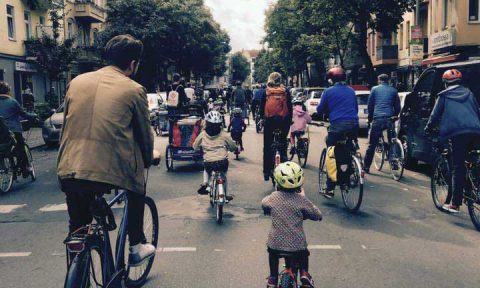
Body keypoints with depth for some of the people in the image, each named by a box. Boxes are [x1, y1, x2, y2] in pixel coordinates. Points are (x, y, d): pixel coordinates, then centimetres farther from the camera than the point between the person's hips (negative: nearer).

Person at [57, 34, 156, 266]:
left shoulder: (77, 82, 12)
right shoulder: (134, 90, 0)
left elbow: (67, 124, 19)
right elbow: (144, 133, 9)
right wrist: (148, 161, 28)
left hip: (69, 171, 4)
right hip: (112, 171, -3)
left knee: (78, 235, 23)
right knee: (137, 188, 30)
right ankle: (136, 246, 31)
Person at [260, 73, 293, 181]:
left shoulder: (266, 92, 2)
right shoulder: (285, 91, 2)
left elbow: (262, 107, 7)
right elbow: (290, 107, 4)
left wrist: (262, 116, 21)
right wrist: (290, 119, 14)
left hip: (269, 120, 0)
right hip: (284, 120, 0)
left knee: (268, 147, 7)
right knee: (283, 142, 20)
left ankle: (267, 172, 9)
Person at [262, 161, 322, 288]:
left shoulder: (273, 197, -6)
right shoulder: (301, 200, -13)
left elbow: (264, 204, 17)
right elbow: (317, 215, -3)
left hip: (276, 243, 1)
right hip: (297, 245, -1)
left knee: (273, 254, 36)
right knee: (303, 253, 34)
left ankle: (273, 278, 36)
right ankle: (304, 273, 18)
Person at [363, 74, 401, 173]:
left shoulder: (375, 89, 9)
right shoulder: (393, 90, 14)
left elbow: (370, 105, 10)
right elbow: (397, 107, 15)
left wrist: (370, 118, 21)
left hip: (377, 119, -1)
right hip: (389, 119, 2)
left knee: (372, 144, 2)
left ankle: (366, 167, 5)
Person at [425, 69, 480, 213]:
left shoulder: (444, 95, 12)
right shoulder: (468, 92, 24)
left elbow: (435, 115, 11)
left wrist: (428, 129, 26)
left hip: (458, 132, -4)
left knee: (458, 167, -4)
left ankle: (455, 204, -3)